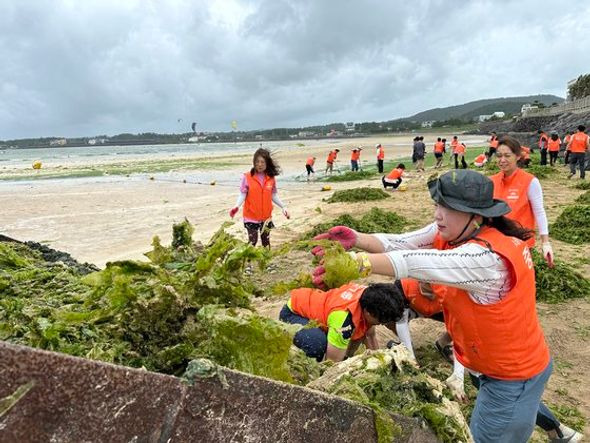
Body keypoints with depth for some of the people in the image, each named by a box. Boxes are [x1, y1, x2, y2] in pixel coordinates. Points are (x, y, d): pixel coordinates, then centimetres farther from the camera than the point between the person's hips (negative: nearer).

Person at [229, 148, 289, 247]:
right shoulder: (247, 177, -10)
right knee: (252, 241, -1)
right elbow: (242, 194, -9)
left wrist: (283, 206, -1)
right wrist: (236, 206, -25)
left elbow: (274, 195, 8)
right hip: (251, 217, -3)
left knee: (266, 242, 14)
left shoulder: (271, 178, 0)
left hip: (266, 217, 3)